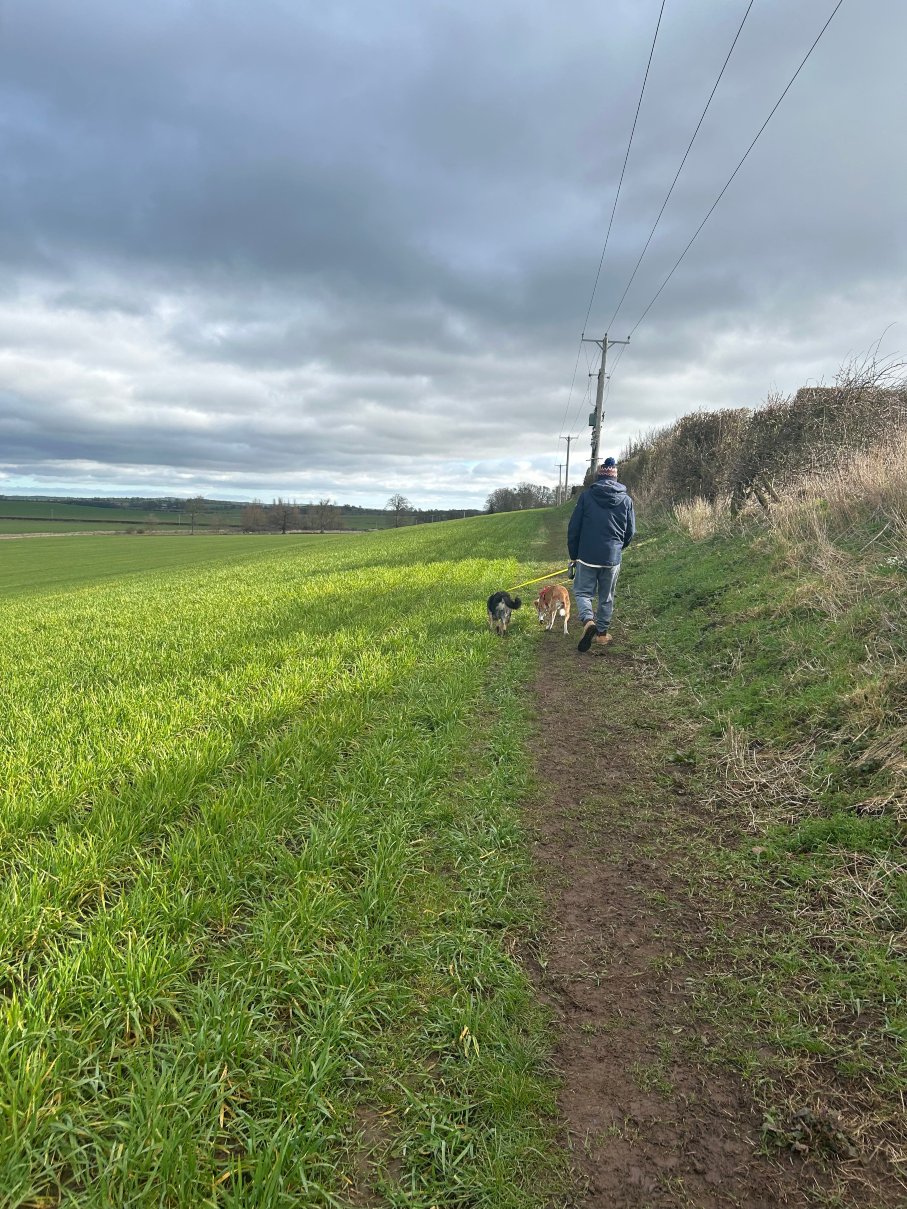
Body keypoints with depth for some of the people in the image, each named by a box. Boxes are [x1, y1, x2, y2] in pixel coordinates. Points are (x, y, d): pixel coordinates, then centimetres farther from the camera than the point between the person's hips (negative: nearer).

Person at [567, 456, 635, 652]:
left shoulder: (587, 495, -4)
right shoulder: (626, 500, 2)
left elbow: (573, 527, -3)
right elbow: (630, 531, 8)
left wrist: (573, 554, 8)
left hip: (587, 556, -2)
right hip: (612, 558, 2)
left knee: (582, 591, 10)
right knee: (607, 597, 14)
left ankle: (588, 620, -15)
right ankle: (602, 633, 21)